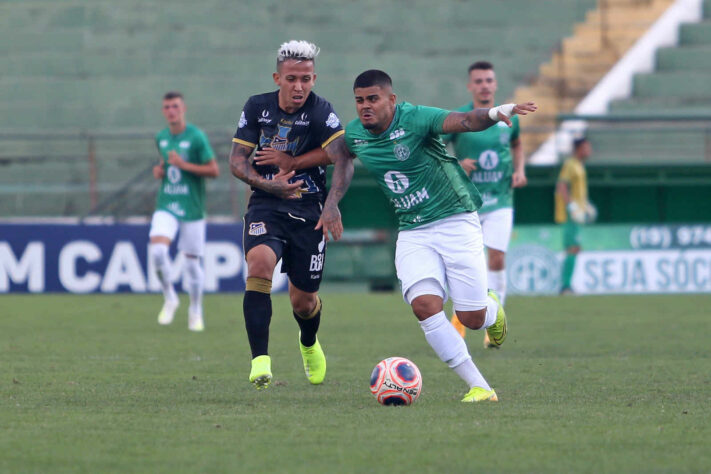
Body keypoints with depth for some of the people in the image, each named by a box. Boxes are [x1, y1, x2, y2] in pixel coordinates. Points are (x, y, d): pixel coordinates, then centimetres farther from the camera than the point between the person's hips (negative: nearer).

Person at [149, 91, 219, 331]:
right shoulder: (161, 137, 9)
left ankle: (195, 312, 21)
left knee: (192, 260, 3)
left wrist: (184, 165, -17)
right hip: (166, 206, 3)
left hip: (192, 209, -3)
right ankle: (169, 298, 1)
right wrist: (159, 170, 5)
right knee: (157, 249, -20)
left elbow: (214, 171, -9)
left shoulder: (197, 137, -8)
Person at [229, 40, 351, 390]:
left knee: (303, 301, 7)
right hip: (266, 206, 1)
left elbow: (341, 152, -24)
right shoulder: (257, 107, 2)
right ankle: (260, 361, -31)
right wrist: (267, 184, -14)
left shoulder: (320, 111, -9)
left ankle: (309, 344, 46)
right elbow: (236, 160, 4)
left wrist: (289, 161, -21)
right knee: (259, 265, -29)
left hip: (308, 210, -1)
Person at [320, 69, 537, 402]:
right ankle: (479, 387, -14)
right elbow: (344, 157, 25)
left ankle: (492, 307, 36)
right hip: (412, 234, 4)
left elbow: (464, 121, -32)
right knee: (425, 305, -20)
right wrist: (332, 201, 14)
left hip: (455, 222, -4)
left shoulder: (415, 119, -17)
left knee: (472, 319, -5)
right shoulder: (354, 134, 1)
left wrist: (494, 113, -53)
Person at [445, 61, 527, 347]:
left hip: (499, 200, 1)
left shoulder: (508, 118, 4)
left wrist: (519, 170, 7)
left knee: (497, 259, -11)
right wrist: (454, 165, -18)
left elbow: (516, 144, 25)